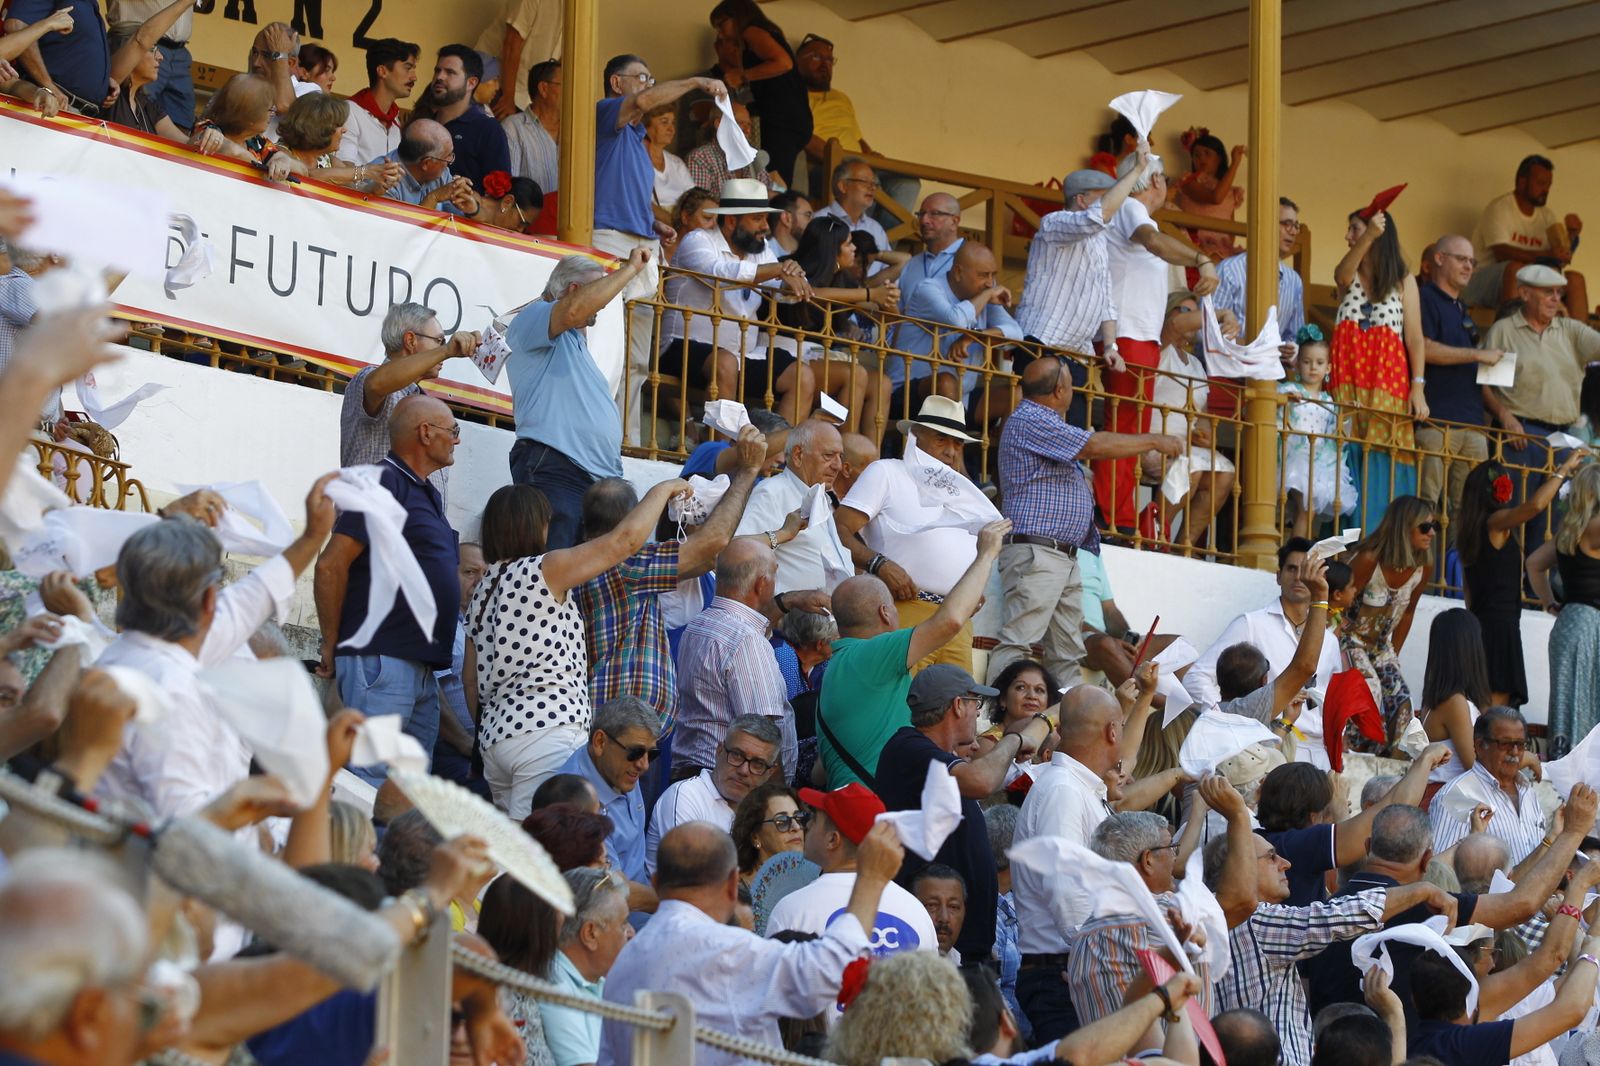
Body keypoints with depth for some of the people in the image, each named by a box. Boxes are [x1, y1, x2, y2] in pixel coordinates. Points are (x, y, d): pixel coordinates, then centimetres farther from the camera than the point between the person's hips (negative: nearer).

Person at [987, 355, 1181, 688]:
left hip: (1065, 557, 11)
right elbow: (1095, 447, -15)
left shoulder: (1047, 424, 23)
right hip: (1036, 551, -11)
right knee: (1018, 642, -17)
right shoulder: (1030, 422, -11)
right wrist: (1154, 441, -5)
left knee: (1067, 654, 7)